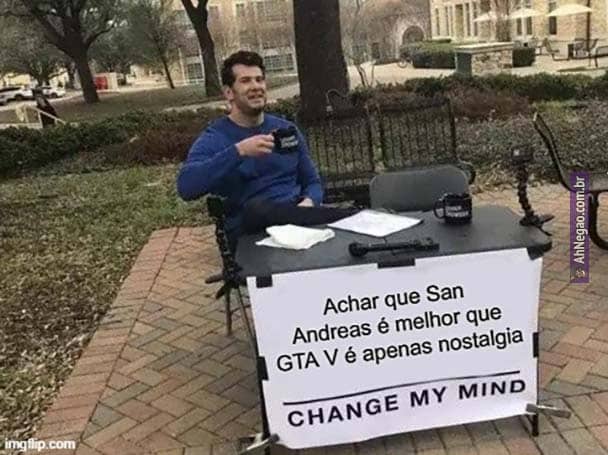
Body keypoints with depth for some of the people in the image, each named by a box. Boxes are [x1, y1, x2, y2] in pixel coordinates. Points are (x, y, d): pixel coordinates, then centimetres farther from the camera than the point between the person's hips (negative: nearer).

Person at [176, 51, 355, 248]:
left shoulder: (286, 129, 15)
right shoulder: (213, 138, 0)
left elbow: (312, 182, 18)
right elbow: (185, 187, -18)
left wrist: (307, 204, -7)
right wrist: (238, 151, -25)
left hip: (294, 215, 3)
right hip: (249, 229, -2)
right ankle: (345, 220, -28)